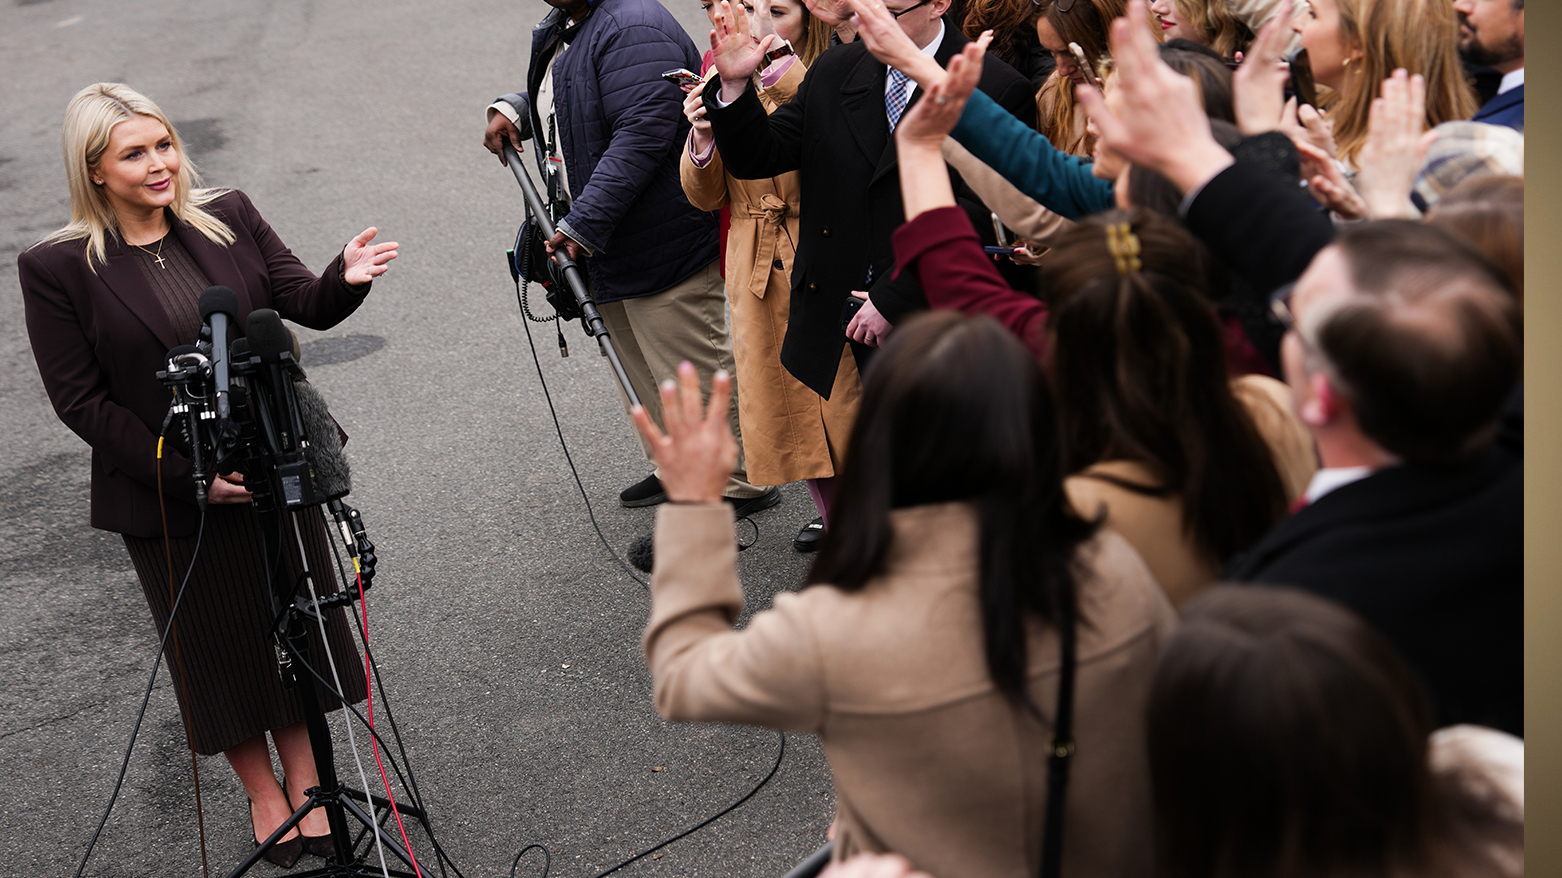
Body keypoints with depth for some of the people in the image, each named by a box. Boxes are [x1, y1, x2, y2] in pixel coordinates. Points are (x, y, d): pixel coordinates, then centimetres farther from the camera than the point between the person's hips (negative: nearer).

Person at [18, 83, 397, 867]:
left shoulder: (229, 216, -2)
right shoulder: (57, 268, -11)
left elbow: (305, 304, -1)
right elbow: (79, 400, -11)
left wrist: (346, 279, -26)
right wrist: (189, 475, -16)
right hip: (168, 498, -3)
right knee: (216, 648, 13)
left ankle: (307, 781, 32)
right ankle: (261, 792, 34)